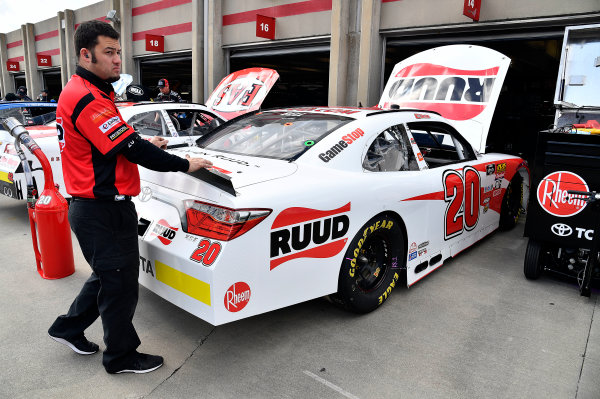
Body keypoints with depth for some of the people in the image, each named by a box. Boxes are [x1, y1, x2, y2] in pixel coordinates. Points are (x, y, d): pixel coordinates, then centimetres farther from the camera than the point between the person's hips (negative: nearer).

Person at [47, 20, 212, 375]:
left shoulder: (83, 93, 14)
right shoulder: (87, 99, -20)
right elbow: (131, 149, -24)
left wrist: (144, 145, 9)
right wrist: (184, 164, -16)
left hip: (96, 208, 10)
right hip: (103, 212, -10)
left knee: (107, 276, 25)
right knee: (120, 285, 5)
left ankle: (69, 328, 41)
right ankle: (121, 356, 23)